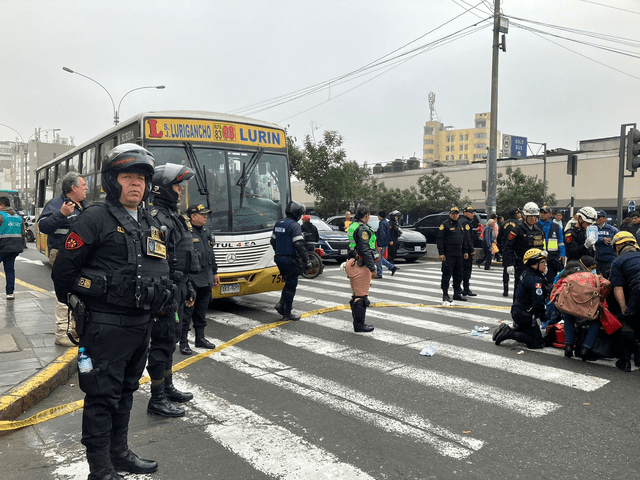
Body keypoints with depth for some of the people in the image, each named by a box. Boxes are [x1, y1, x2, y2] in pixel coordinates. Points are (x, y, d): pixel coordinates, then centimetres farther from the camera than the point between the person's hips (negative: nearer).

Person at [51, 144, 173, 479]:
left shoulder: (152, 225, 12)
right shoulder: (95, 219, -11)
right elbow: (63, 270, -8)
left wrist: (161, 297, 14)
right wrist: (79, 307, 0)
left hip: (141, 324, 8)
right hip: (105, 326, -7)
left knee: (125, 392, 19)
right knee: (102, 396, 2)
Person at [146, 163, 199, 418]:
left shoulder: (173, 217, 16)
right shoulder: (154, 218, -17)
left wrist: (188, 288, 21)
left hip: (177, 289, 10)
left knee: (170, 339, 19)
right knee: (162, 342, -2)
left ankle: (167, 388, 33)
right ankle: (157, 400, 9)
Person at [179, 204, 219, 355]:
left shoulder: (206, 232, 14)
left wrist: (214, 273, 21)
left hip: (206, 279, 8)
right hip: (191, 279, -8)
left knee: (202, 310, 16)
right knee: (187, 310, -3)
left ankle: (200, 338, 27)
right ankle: (183, 342, 7)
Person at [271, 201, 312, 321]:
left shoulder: (278, 224, 11)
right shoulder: (294, 226, -16)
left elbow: (273, 241, 19)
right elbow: (299, 245, -22)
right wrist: (307, 261, -17)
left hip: (279, 258, 8)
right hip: (290, 260, -8)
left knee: (289, 283, 22)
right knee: (291, 285, 1)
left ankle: (281, 305, 12)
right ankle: (287, 313, 7)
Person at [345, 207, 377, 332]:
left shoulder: (353, 227, 16)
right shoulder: (363, 229, -15)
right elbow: (365, 250, -20)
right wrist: (372, 268, -18)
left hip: (353, 263, 10)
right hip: (361, 265, -10)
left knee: (357, 296, 15)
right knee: (361, 296, -5)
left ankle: (357, 323, 22)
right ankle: (359, 325, 0)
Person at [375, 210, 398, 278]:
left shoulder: (382, 223, -16)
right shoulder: (387, 223, 15)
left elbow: (382, 234, -23)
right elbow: (389, 234, 20)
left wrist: (380, 245, -24)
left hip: (382, 244, -10)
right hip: (385, 243, 10)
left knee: (378, 258, -2)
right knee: (380, 258, 18)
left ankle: (379, 274, 3)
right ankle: (392, 267, 14)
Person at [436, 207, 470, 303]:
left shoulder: (460, 225, 16)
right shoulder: (445, 224, -6)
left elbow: (464, 239, 23)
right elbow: (440, 239, -10)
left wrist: (465, 251, 16)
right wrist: (441, 253, -16)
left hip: (459, 254, 7)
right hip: (448, 254, -7)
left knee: (458, 275, 11)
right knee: (447, 274, -5)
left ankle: (457, 293, 22)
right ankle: (445, 294, 1)